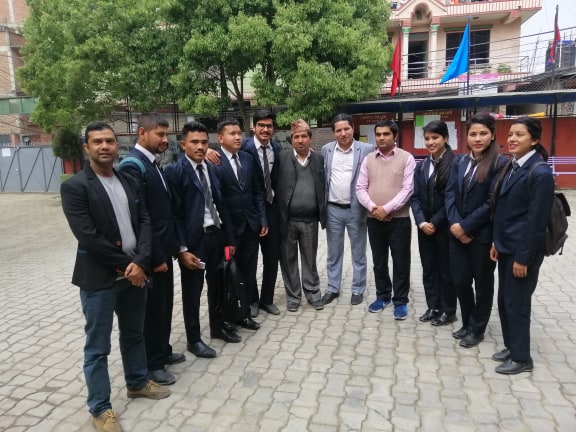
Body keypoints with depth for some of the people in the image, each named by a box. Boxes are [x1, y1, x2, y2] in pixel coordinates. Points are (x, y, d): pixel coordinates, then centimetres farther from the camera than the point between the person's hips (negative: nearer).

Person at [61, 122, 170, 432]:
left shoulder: (128, 182, 8)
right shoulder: (74, 187, -11)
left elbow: (144, 222, 2)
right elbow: (88, 237, -18)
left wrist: (140, 263, -12)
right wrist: (126, 264, -14)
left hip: (134, 272, 6)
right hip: (99, 278, -6)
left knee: (134, 334, 21)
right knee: (97, 347, 7)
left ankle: (137, 382, 42)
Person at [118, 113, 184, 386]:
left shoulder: (152, 163, 11)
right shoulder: (132, 166, -18)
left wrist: (168, 249, 11)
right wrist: (155, 256, -20)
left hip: (163, 249, 9)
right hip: (151, 254, -9)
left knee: (164, 304, 20)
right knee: (152, 308, 5)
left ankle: (162, 351, 37)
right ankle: (151, 363, 22)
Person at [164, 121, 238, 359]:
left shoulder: (212, 169, 9)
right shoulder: (174, 171, -9)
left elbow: (221, 206, 10)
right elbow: (174, 213, -13)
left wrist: (229, 238, 8)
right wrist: (182, 249, -16)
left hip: (216, 235, 6)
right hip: (193, 240, -6)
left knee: (217, 285, 19)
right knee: (192, 291, 8)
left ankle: (217, 327, 39)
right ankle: (193, 339, 25)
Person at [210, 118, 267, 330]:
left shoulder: (248, 159, 8)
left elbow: (257, 191, 11)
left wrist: (262, 219, 6)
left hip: (251, 225, 6)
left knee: (249, 273, 12)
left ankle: (244, 313, 28)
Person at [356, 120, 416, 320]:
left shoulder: (406, 158, -3)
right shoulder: (368, 159, 8)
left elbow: (408, 189, -10)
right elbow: (361, 188, 4)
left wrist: (386, 208, -17)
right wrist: (372, 207, -12)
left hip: (399, 219, -3)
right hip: (374, 219, 3)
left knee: (400, 263, 4)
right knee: (379, 261, 14)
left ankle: (400, 301, 18)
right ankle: (383, 296, 30)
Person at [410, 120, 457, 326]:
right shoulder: (421, 166, 7)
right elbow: (415, 197, 4)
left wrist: (435, 222, -12)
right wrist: (421, 222, -8)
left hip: (445, 226, -5)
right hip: (425, 226, 5)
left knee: (446, 269, 8)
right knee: (428, 268, 12)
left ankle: (448, 311, 23)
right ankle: (433, 307, 27)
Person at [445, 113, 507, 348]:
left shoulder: (500, 163, -9)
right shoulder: (459, 161, 8)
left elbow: (492, 203, -15)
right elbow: (450, 194, 2)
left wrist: (466, 226, -15)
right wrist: (455, 224, -11)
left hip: (483, 234, -5)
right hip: (457, 232, 5)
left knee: (482, 282, 11)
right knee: (459, 280, 11)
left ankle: (477, 329, 29)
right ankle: (467, 323, 33)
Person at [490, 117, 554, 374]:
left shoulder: (540, 172, -17)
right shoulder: (512, 167, 9)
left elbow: (536, 220, -19)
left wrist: (523, 257, -17)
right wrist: (496, 243, 12)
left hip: (522, 250, -8)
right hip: (506, 246, 8)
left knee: (516, 303, 3)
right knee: (504, 301, 16)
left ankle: (521, 358, 20)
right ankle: (511, 346, 33)